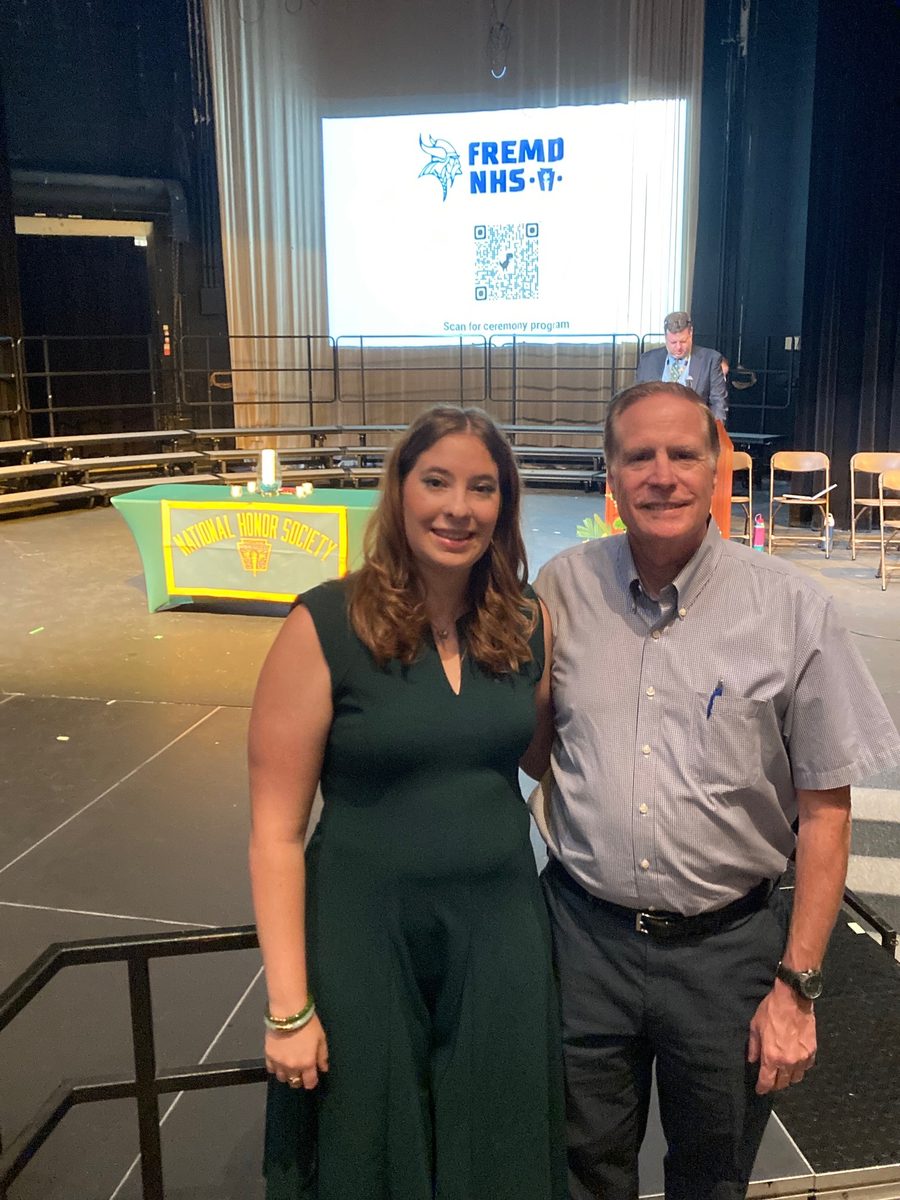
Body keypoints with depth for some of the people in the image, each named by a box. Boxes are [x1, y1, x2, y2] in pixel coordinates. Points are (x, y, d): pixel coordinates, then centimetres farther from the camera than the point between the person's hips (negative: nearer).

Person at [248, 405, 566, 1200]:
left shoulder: (528, 623, -2)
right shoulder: (325, 626, -15)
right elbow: (277, 830, -12)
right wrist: (288, 1007, -11)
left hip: (502, 939, 4)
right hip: (366, 942, -3)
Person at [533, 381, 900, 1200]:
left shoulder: (793, 609, -10)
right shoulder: (562, 589, -4)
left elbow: (825, 807, -6)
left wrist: (798, 986, -6)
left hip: (727, 946, -1)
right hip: (583, 935, 2)